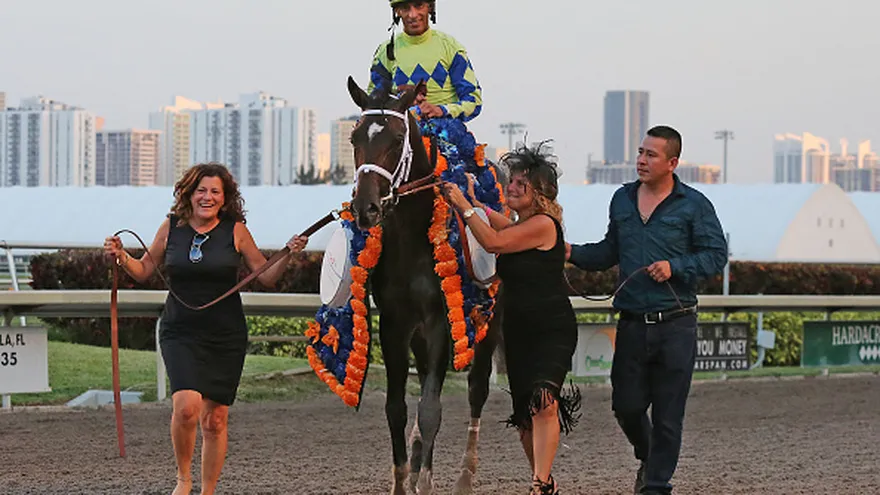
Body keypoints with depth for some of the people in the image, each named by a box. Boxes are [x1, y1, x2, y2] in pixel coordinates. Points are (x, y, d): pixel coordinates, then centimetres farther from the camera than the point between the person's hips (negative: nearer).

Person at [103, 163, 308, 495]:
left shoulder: (235, 231, -1)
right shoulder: (171, 228, 2)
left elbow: (266, 277, 5)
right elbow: (145, 270, 14)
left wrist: (288, 256, -12)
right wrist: (121, 257, -4)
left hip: (226, 337, 1)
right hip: (180, 333, 0)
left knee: (215, 419, 3)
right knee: (186, 405, -22)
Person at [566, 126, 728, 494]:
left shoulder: (694, 205, -3)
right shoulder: (622, 200, 12)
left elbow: (716, 254, -5)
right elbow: (609, 253, 22)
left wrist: (675, 267, -17)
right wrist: (574, 254, 6)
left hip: (675, 325, -4)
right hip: (632, 323, 4)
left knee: (668, 412, 0)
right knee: (626, 405, 6)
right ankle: (648, 459, 35)